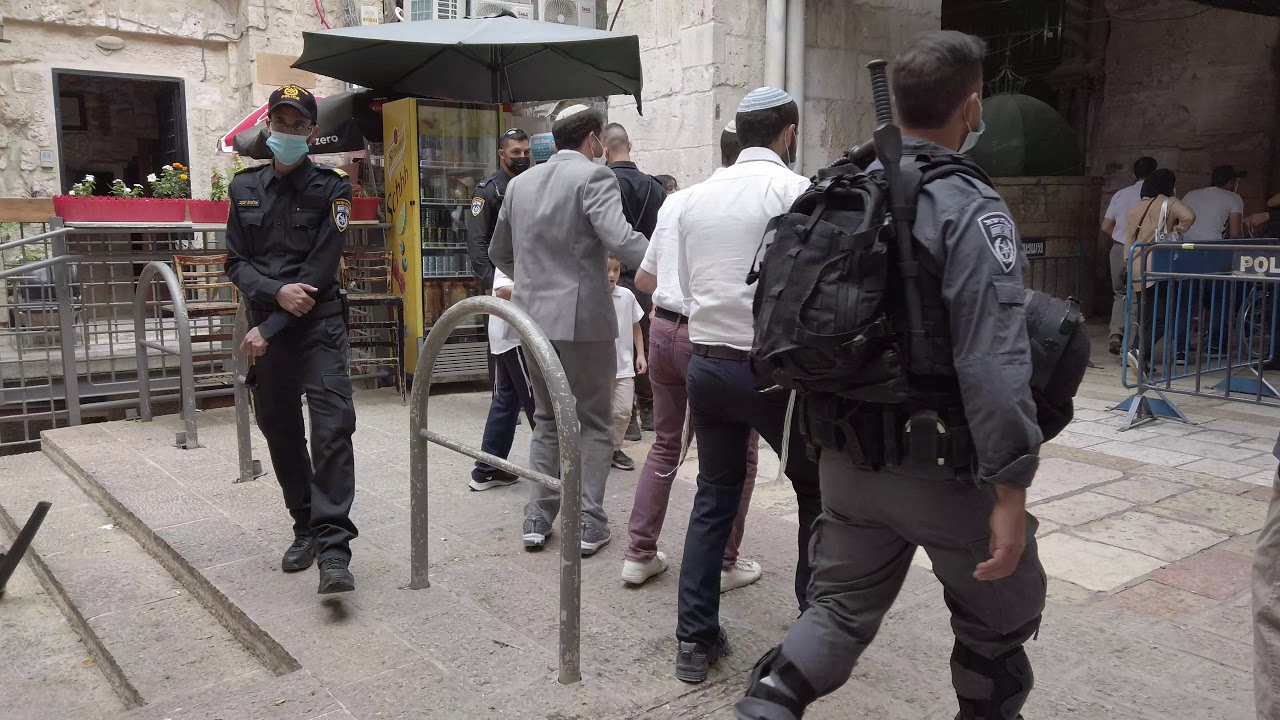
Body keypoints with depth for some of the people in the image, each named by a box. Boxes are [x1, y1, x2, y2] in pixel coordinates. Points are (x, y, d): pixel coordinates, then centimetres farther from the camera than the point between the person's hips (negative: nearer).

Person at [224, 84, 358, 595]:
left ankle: (333, 548, -14)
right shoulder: (245, 188, 10)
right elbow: (236, 263, 7)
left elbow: (320, 272, -9)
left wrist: (268, 328, -12)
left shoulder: (330, 189, -3)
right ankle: (306, 529, 26)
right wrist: (277, 291, -14)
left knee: (332, 428, -15)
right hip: (265, 326, 5)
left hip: (319, 325, -4)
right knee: (280, 432, 11)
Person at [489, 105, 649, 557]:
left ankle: (538, 519, 18)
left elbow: (499, 253, 21)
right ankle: (588, 523, 8)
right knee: (594, 424, 7)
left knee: (547, 420, 18)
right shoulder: (593, 177, -9)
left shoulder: (520, 183, 11)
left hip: (533, 319, 6)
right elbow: (620, 239, -24)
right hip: (583, 318, -6)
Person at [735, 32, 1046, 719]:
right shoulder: (971, 209, -15)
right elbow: (992, 362, -23)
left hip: (848, 456, 6)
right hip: (941, 467, -6)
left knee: (840, 611, 19)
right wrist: (1010, 493, -19)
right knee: (998, 621, 18)